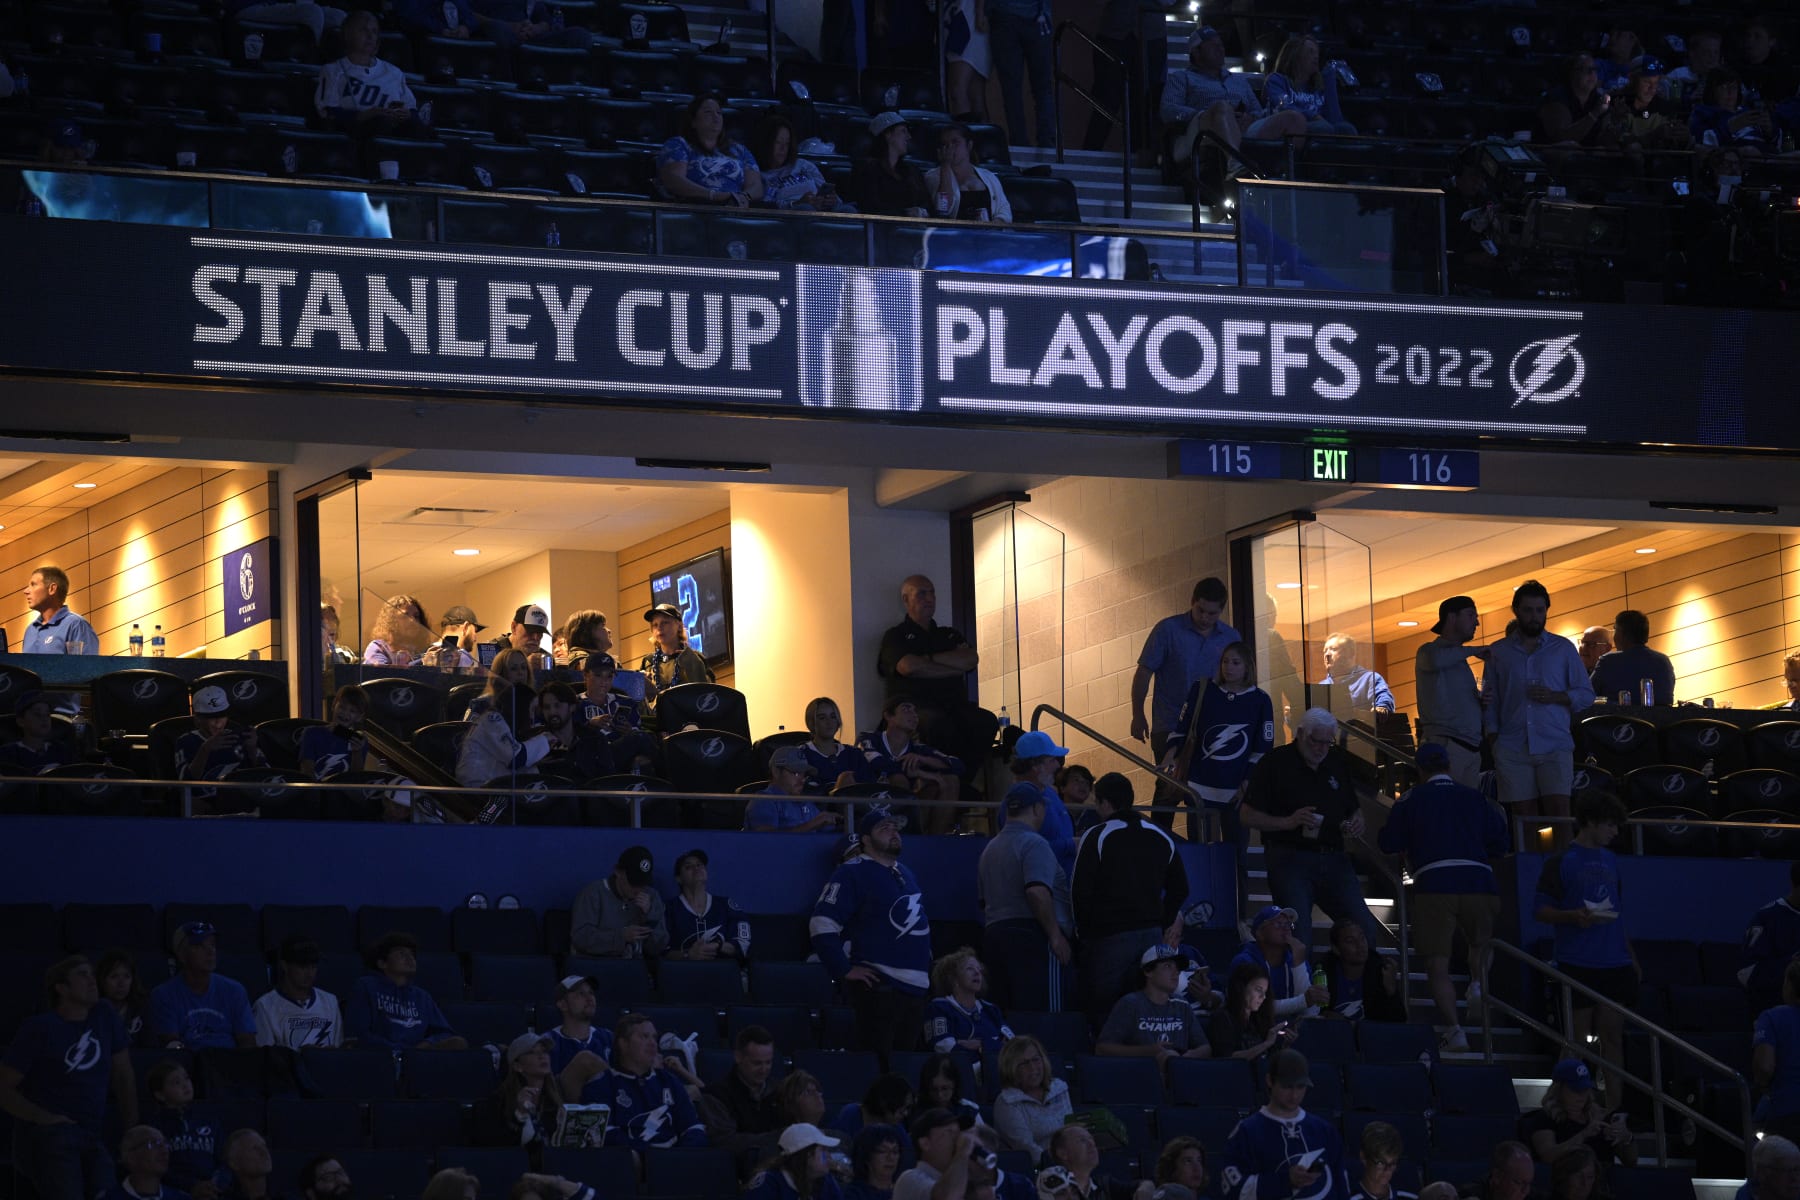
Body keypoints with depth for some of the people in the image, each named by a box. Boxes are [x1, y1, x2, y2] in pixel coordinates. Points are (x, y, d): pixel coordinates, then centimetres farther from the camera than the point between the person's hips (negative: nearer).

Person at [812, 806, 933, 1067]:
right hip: (878, 987, -8)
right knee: (877, 1067, -12)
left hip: (915, 987, 8)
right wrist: (845, 971, -16)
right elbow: (822, 925, -15)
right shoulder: (852, 874, -7)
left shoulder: (906, 874, 20)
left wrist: (926, 962, 21)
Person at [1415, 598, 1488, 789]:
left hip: (1471, 748, 8)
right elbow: (1435, 660, -25)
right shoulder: (1429, 651, 2)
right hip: (1445, 743, -8)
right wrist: (1473, 650, -10)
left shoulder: (1459, 658, 27)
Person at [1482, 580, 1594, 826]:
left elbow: (1586, 694, 10)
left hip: (1555, 745, -1)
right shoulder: (1498, 652, 12)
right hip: (1512, 748, 1)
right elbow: (1490, 702, 13)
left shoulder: (1563, 648, 11)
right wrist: (1493, 740, 2)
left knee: (1559, 812, -12)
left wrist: (1555, 697, -8)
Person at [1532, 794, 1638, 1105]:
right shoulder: (1561, 861, -3)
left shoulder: (1610, 860, 17)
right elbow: (1542, 911, -6)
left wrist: (1631, 957, 19)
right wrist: (1574, 917, -24)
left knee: (1613, 1036, 4)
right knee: (1577, 1041, -3)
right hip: (1577, 963, -6)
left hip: (1613, 963, 6)